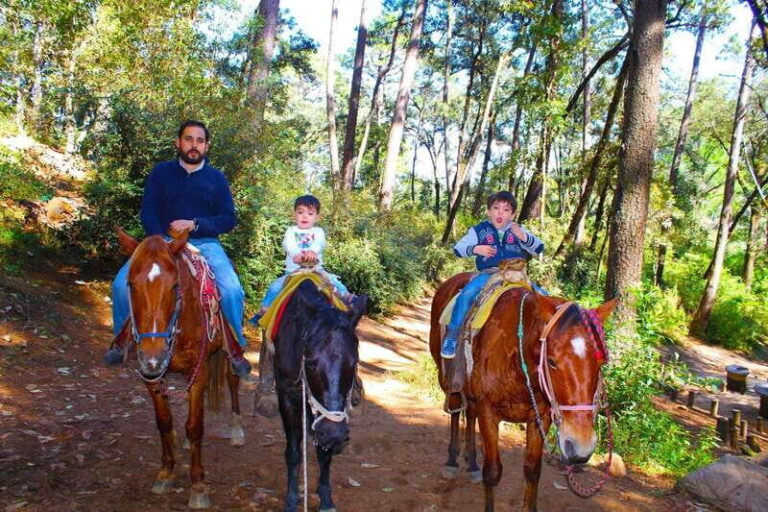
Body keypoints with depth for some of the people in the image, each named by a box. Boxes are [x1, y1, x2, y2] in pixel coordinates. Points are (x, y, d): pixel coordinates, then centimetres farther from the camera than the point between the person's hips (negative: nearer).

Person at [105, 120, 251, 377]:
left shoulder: (216, 178, 9)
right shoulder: (161, 172, 9)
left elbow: (229, 219, 4)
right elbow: (147, 213, 3)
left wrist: (195, 224, -12)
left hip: (204, 243, -1)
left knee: (232, 290, -26)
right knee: (122, 283, -19)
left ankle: (235, 348, -6)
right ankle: (121, 340, 5)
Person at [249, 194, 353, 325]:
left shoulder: (318, 231, 5)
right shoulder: (291, 231, 5)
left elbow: (319, 243, -18)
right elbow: (289, 245, -16)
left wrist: (312, 252, -44)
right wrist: (297, 255, -41)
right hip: (293, 271, 0)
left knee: (334, 281, -18)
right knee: (275, 287, -14)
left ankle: (348, 298, -3)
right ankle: (263, 312, -3)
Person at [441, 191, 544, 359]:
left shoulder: (518, 230, 13)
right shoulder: (479, 230, 8)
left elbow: (539, 248, 4)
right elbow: (458, 248, 4)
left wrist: (523, 237, -15)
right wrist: (475, 249, -16)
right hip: (488, 274, -2)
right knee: (466, 294, -29)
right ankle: (451, 337, -20)